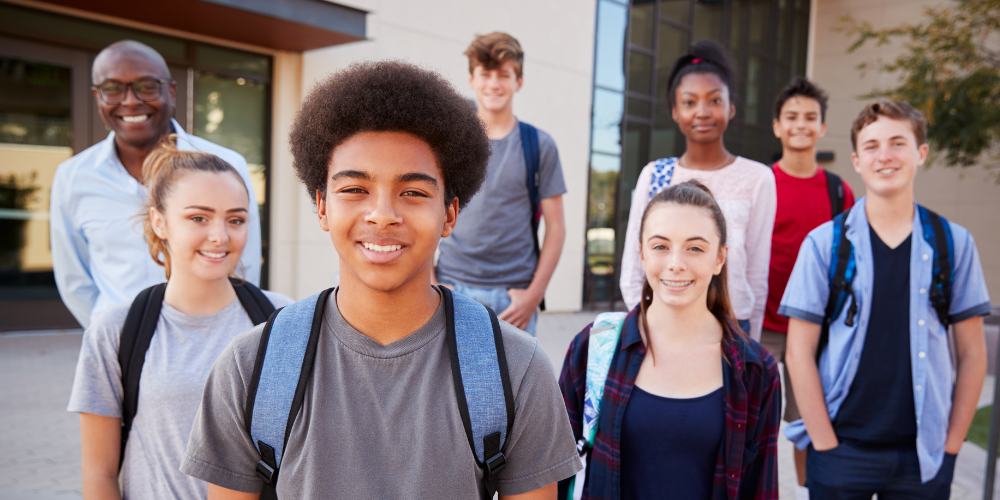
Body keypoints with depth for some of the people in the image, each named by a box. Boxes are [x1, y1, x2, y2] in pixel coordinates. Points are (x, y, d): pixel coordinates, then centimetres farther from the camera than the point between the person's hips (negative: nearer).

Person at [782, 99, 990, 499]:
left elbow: (971, 351, 5)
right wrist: (825, 444, -7)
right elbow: (799, 352, -4)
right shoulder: (824, 244, -4)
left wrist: (951, 444, 0)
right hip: (842, 448, -1)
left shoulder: (954, 243, 2)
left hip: (925, 455, 2)